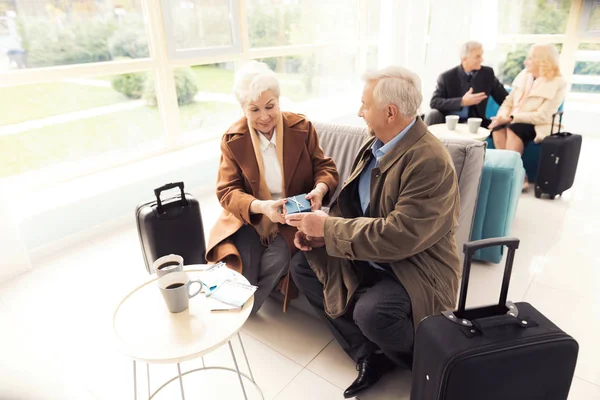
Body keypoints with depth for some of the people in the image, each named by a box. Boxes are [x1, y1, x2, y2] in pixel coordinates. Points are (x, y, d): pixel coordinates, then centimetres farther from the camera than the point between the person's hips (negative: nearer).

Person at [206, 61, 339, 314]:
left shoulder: (302, 128, -3)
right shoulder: (233, 139, -4)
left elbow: (326, 167, 1)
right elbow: (227, 191, -9)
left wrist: (320, 189, -24)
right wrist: (260, 206, -30)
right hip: (248, 218, 1)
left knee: (274, 261, -25)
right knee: (241, 265, -26)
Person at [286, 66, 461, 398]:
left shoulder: (430, 161, -25)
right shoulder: (377, 143, 1)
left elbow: (398, 236, -31)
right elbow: (351, 202, 9)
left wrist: (328, 228, -24)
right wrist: (322, 232, -10)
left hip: (413, 267, -8)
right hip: (367, 256, 9)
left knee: (371, 312, -34)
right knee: (302, 266, 1)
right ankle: (369, 354, 3)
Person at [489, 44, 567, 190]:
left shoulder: (558, 83, -8)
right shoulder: (524, 75, 9)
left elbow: (542, 116, -16)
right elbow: (509, 101, 9)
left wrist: (511, 118, -22)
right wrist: (501, 117, -12)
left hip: (537, 126, -5)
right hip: (513, 121, 5)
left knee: (514, 128, -36)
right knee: (497, 127, -29)